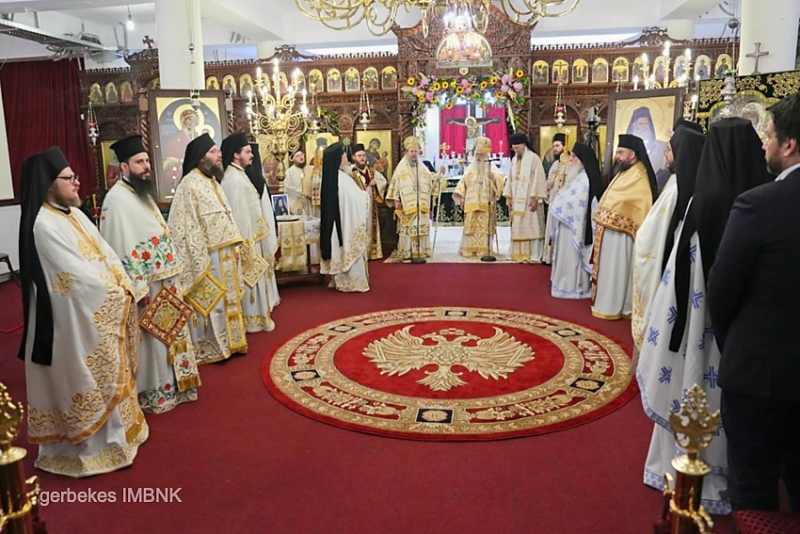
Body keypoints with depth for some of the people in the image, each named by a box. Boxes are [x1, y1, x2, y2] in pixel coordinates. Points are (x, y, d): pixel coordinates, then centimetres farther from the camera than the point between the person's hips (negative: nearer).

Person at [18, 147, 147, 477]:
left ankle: (114, 429, 35)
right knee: (88, 379, 4)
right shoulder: (44, 225, -19)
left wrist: (125, 287, -2)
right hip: (77, 318, -9)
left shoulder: (74, 214, 9)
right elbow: (77, 275, -23)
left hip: (102, 311, 9)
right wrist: (117, 295, -13)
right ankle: (89, 445, 21)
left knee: (108, 373, 19)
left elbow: (106, 254, 10)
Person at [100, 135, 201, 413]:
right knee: (151, 338, 2)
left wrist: (172, 271, 17)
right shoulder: (117, 199, -18)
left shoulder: (142, 192, 12)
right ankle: (153, 392, 17)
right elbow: (121, 248, -22)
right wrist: (139, 288, -23)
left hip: (162, 278, 9)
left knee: (166, 334, 18)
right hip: (146, 284, -9)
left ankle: (169, 383, 32)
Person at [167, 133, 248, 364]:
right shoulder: (189, 184, -15)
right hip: (208, 255, -9)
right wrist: (200, 260, -21)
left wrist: (234, 246, 12)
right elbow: (189, 226, -19)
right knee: (210, 301, 1)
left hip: (224, 253, 9)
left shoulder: (212, 181, 12)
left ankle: (227, 342, 27)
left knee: (226, 298, 15)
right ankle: (208, 348, 13)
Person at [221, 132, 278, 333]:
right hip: (247, 239, -10)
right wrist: (247, 243, -21)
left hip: (251, 236, 10)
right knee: (250, 277, -1)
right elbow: (238, 213, -22)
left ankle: (254, 315, 25)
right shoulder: (234, 179, -19)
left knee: (254, 278, 16)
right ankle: (253, 319, 9)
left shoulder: (237, 175, 12)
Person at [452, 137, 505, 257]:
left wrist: (493, 177, -24)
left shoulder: (491, 167, 6)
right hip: (471, 204, 2)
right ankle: (469, 250, 4)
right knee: (470, 227, 0)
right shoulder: (470, 168, 13)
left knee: (485, 228, -3)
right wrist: (460, 196, 1)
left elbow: (501, 180, -3)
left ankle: (484, 250, 1)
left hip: (486, 204, -2)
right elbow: (463, 182, 11)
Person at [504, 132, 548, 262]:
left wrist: (535, 198, -17)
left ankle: (535, 256, -1)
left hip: (530, 200, -6)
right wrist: (509, 198, 9)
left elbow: (538, 179, -12)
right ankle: (521, 255, 12)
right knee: (518, 227, 6)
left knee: (532, 226, -4)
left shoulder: (533, 158, -7)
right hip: (517, 200, 6)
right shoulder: (514, 160, 13)